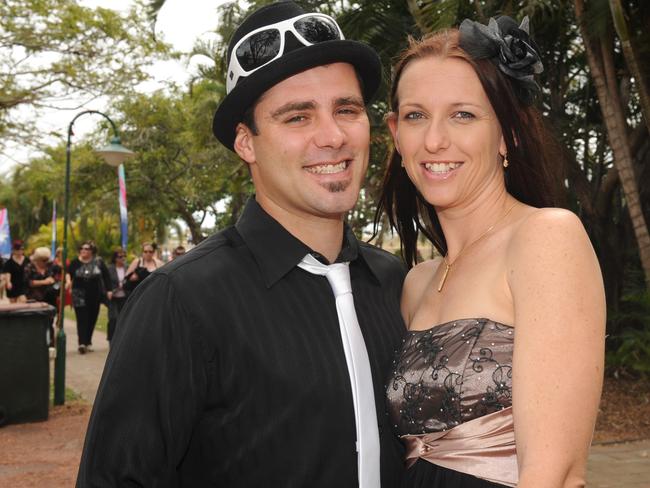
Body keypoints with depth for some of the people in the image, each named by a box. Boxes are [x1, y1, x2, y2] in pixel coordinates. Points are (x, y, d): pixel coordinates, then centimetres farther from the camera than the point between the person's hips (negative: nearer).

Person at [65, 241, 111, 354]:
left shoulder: (98, 262, 2)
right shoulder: (75, 262, 3)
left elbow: (106, 276, 4)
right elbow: (68, 273, -3)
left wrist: (108, 290, -1)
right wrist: (68, 280, -25)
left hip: (95, 296, 2)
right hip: (79, 296, -2)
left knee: (92, 319, 7)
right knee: (82, 319, -12)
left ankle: (88, 342, 19)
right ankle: (82, 343, -19)